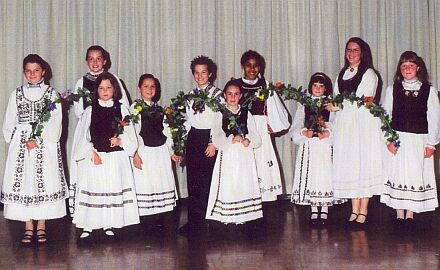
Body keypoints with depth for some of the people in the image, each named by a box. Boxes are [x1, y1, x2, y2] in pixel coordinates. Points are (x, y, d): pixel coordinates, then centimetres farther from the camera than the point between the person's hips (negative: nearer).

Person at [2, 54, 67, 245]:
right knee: (23, 182, -1)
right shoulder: (17, 94, 10)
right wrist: (19, 141, -3)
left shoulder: (51, 93, 3)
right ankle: (28, 228, 7)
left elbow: (55, 122, -5)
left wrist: (37, 140, -13)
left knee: (44, 182, -2)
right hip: (21, 145, 2)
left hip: (46, 145, -2)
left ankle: (41, 227, 7)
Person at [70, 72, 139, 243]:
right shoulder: (90, 111, 5)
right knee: (92, 191, -3)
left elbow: (130, 135, 6)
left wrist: (120, 140, -13)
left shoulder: (121, 110, 7)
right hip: (94, 157, -1)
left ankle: (109, 226, 14)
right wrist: (91, 152, -10)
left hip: (116, 158, 1)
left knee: (113, 190, 3)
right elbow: (82, 136, 1)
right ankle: (87, 228, 3)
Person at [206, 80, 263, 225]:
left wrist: (249, 141, -14)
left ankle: (242, 216, 5)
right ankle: (226, 217, 0)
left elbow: (257, 139, 7)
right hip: (227, 157, -2)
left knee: (244, 185, -2)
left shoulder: (246, 113, 11)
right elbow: (216, 139, -5)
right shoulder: (220, 114, 5)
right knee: (227, 187, -7)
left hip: (244, 157, 2)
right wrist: (231, 139, -20)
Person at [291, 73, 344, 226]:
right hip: (309, 146, 1)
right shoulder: (304, 104, 11)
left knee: (325, 176, -3)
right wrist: (304, 132, -12)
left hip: (326, 146, -1)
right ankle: (314, 211, 8)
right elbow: (296, 125, 6)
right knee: (310, 175, -1)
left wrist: (328, 132, -17)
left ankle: (324, 210, 6)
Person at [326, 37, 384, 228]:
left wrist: (338, 106, -11)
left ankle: (363, 212, -2)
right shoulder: (342, 75, 18)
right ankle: (354, 211, 7)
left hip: (363, 125, -6)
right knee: (348, 167, 3)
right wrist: (332, 126, 12)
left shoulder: (369, 74, -1)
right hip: (344, 126, 6)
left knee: (363, 165, -5)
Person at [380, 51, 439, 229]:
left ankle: (411, 213, 13)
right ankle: (399, 213, 11)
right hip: (397, 140, 0)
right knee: (397, 174, 1)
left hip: (419, 141, 0)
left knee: (416, 174, 2)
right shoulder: (392, 90, 4)